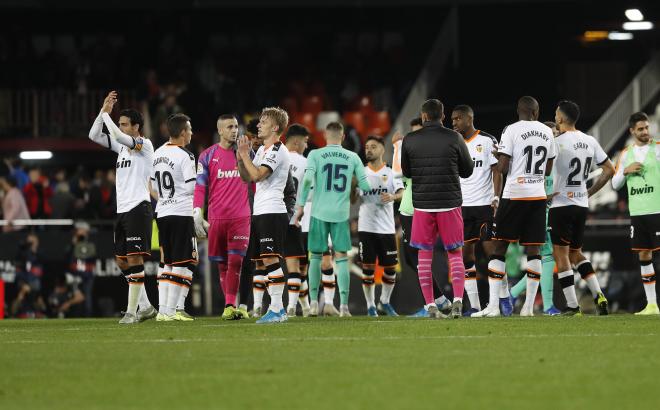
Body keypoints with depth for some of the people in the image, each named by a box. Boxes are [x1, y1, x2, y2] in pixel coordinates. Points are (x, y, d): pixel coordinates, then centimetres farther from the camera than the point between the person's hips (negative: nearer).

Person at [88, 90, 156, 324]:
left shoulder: (145, 145, -7)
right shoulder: (122, 146, 15)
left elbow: (119, 136, -23)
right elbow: (94, 136, 13)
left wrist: (106, 115, -9)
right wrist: (103, 111, 4)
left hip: (138, 208, -9)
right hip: (122, 209, 9)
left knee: (134, 258, -11)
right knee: (121, 260, 9)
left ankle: (131, 311, -12)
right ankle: (145, 307, 16)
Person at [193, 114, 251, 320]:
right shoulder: (208, 156, 4)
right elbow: (200, 187, 2)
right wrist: (197, 212, -7)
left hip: (241, 217, 0)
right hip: (217, 217, 0)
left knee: (235, 262, -10)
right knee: (222, 264, 4)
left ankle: (230, 306, -11)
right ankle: (231, 306, 10)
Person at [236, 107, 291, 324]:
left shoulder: (277, 151, -10)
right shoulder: (262, 150, 20)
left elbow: (258, 175, -20)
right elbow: (246, 177, 22)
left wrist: (245, 155, -11)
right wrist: (241, 158, 7)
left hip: (272, 212, -10)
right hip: (259, 212, 10)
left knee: (270, 259, -13)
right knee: (260, 262, 8)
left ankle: (276, 309, -14)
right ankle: (278, 308, 12)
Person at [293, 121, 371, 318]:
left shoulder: (315, 155, 0)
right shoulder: (353, 157, 5)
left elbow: (307, 178, -13)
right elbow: (365, 185, 3)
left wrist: (300, 205, -9)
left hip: (319, 213, -1)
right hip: (342, 213, 1)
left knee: (316, 256, 12)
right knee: (342, 258, 4)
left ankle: (314, 301, 9)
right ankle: (343, 304, -6)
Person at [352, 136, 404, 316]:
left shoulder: (391, 173, 7)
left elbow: (401, 192, -6)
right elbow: (352, 200, 9)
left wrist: (392, 196, -27)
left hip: (387, 227, 0)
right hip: (366, 227, 0)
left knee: (390, 267, 3)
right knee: (368, 267, -2)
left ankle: (385, 302, 21)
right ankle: (370, 305, 5)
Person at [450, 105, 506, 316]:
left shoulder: (487, 141, -2)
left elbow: (497, 171, -3)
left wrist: (496, 198, -14)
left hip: (485, 204, -5)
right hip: (463, 206, 5)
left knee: (491, 250, -7)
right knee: (466, 255, 1)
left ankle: (504, 299, 4)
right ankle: (474, 306, 4)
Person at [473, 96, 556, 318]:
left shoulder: (512, 130, -8)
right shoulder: (547, 132, 8)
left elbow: (502, 168, -11)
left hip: (514, 194, -4)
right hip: (538, 195, 4)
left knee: (500, 247, 1)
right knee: (533, 250, 5)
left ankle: (493, 305, -6)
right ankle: (528, 306, 2)